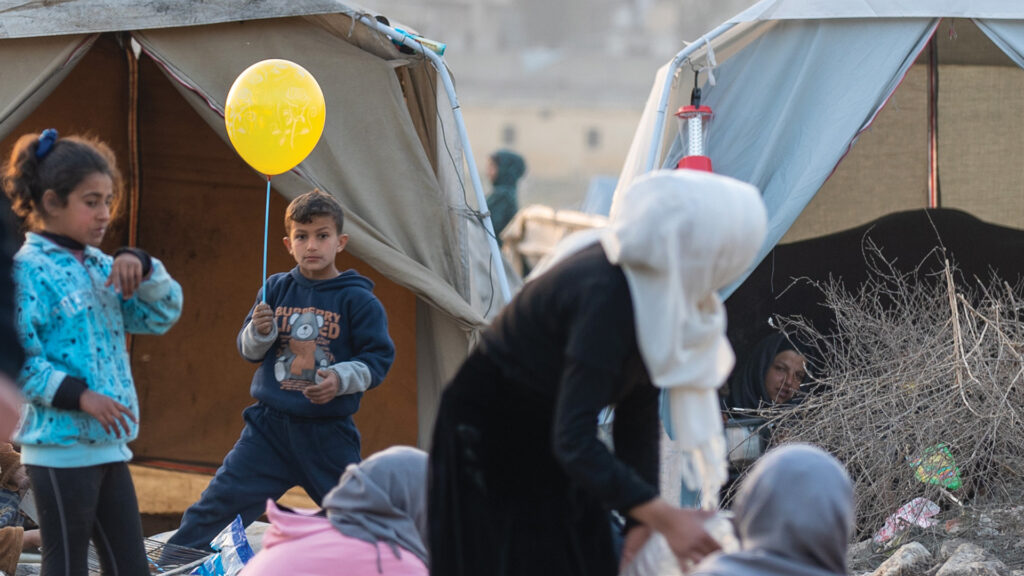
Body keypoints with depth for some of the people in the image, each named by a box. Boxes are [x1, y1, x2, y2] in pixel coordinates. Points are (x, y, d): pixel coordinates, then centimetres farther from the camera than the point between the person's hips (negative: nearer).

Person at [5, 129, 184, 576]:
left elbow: (162, 316, 15)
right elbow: (16, 359, -18)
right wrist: (78, 395, -23)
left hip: (110, 443, 8)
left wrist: (142, 268, -2)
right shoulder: (27, 269, -12)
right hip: (60, 448, -8)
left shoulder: (99, 267, 13)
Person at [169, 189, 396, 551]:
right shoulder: (277, 289, 5)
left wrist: (341, 379, -21)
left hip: (329, 432, -2)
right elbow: (248, 351, 10)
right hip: (270, 425, 2)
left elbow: (378, 358, -5)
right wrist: (258, 331, -12)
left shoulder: (358, 300, -4)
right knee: (218, 503, -4)